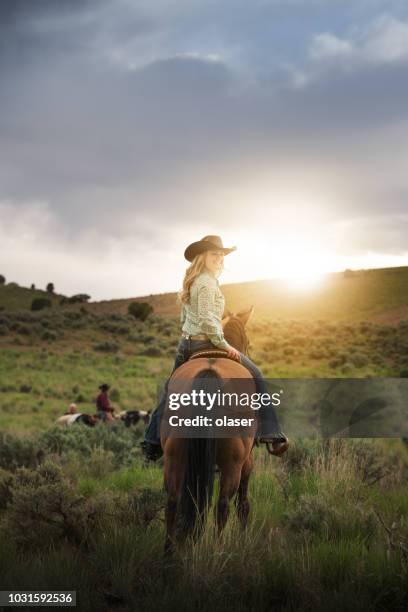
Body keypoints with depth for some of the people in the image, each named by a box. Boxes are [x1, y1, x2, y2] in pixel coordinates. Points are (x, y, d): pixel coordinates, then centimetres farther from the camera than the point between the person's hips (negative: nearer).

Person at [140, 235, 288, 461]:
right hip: (206, 344, -9)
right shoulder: (208, 282, -15)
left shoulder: (191, 282, 12)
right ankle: (271, 433, -4)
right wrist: (224, 345, -20)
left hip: (185, 343, 9)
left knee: (171, 387, 24)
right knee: (255, 376, 1)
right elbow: (206, 319, -25)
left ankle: (152, 441, 27)